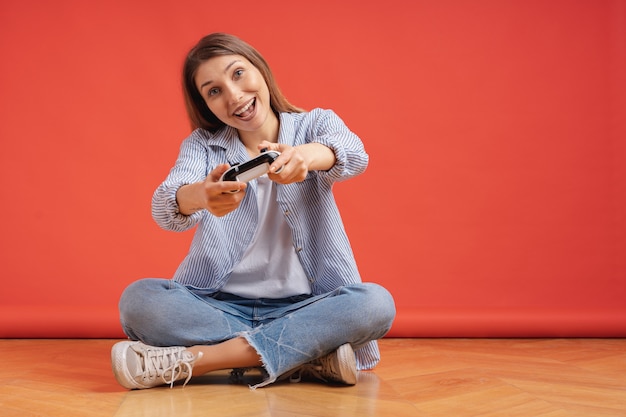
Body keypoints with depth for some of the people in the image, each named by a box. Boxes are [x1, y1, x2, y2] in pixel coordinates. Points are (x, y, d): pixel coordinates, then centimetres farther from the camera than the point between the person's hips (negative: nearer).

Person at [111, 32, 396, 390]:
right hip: (219, 305, 1)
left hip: (304, 305, 0)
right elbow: (165, 209, -15)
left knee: (376, 303, -29)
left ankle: (187, 361, -28)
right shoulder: (202, 145, 5)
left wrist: (308, 156, -44)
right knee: (139, 300, -25)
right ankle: (309, 356, -25)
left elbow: (353, 155, -19)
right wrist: (200, 195, -41)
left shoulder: (315, 125, 5)